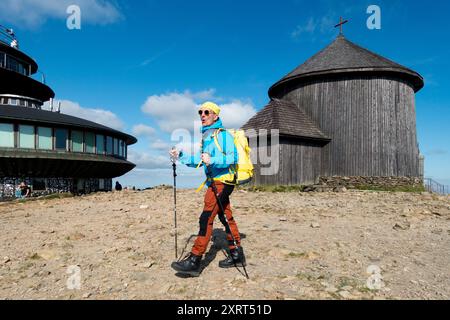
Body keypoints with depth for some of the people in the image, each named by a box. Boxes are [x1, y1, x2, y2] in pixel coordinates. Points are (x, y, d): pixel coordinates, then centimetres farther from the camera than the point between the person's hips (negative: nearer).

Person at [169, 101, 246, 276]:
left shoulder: (222, 134, -9)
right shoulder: (205, 136, 18)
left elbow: (232, 157, -19)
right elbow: (199, 161, 18)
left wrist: (212, 160, -32)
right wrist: (180, 156, 8)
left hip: (222, 182, -9)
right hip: (215, 182, 10)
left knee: (206, 218, -12)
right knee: (227, 218, 13)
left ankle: (194, 261, -8)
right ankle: (236, 255, 22)